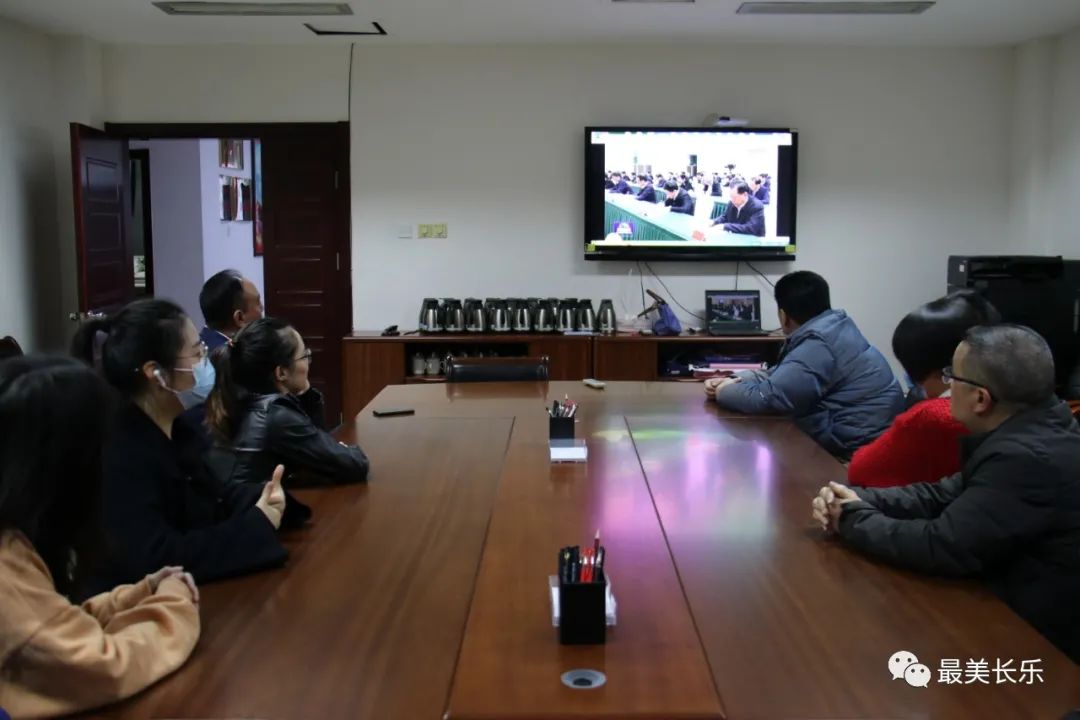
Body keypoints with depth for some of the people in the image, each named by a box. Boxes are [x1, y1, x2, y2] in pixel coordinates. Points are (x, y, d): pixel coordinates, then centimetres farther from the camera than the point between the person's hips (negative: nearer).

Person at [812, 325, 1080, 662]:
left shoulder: (1029, 458, -29)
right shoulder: (1032, 427, 1)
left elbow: (943, 546, -27)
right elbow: (947, 494, 5)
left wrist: (854, 520, -12)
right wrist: (860, 500, -8)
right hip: (1016, 612, 8)